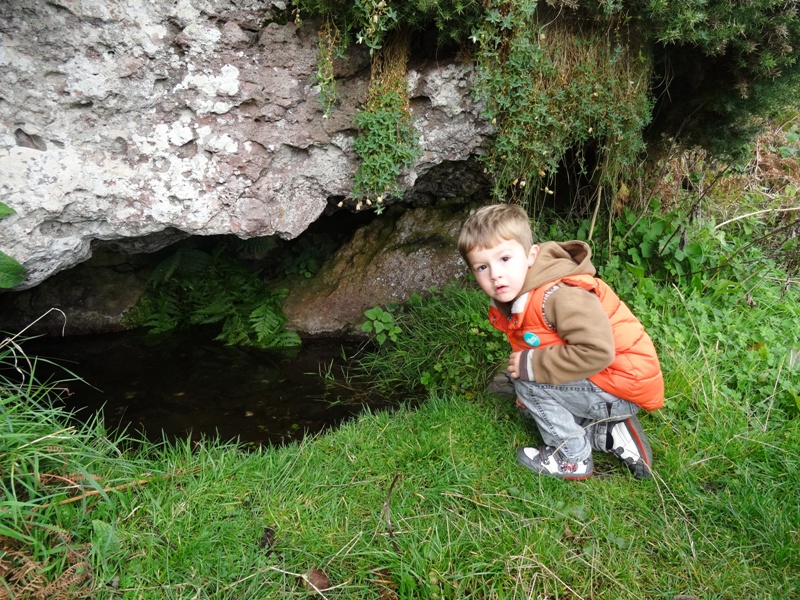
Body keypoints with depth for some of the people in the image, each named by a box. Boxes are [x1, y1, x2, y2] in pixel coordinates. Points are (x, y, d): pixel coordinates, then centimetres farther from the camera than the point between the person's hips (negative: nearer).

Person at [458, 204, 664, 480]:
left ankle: (572, 458, 1)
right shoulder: (511, 301, 0)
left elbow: (596, 351, -35)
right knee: (529, 404, 16)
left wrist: (531, 365, -28)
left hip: (627, 383, -10)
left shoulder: (561, 295, -30)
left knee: (528, 384, -18)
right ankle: (612, 434, 13)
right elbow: (527, 353, 14)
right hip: (599, 383, 10)